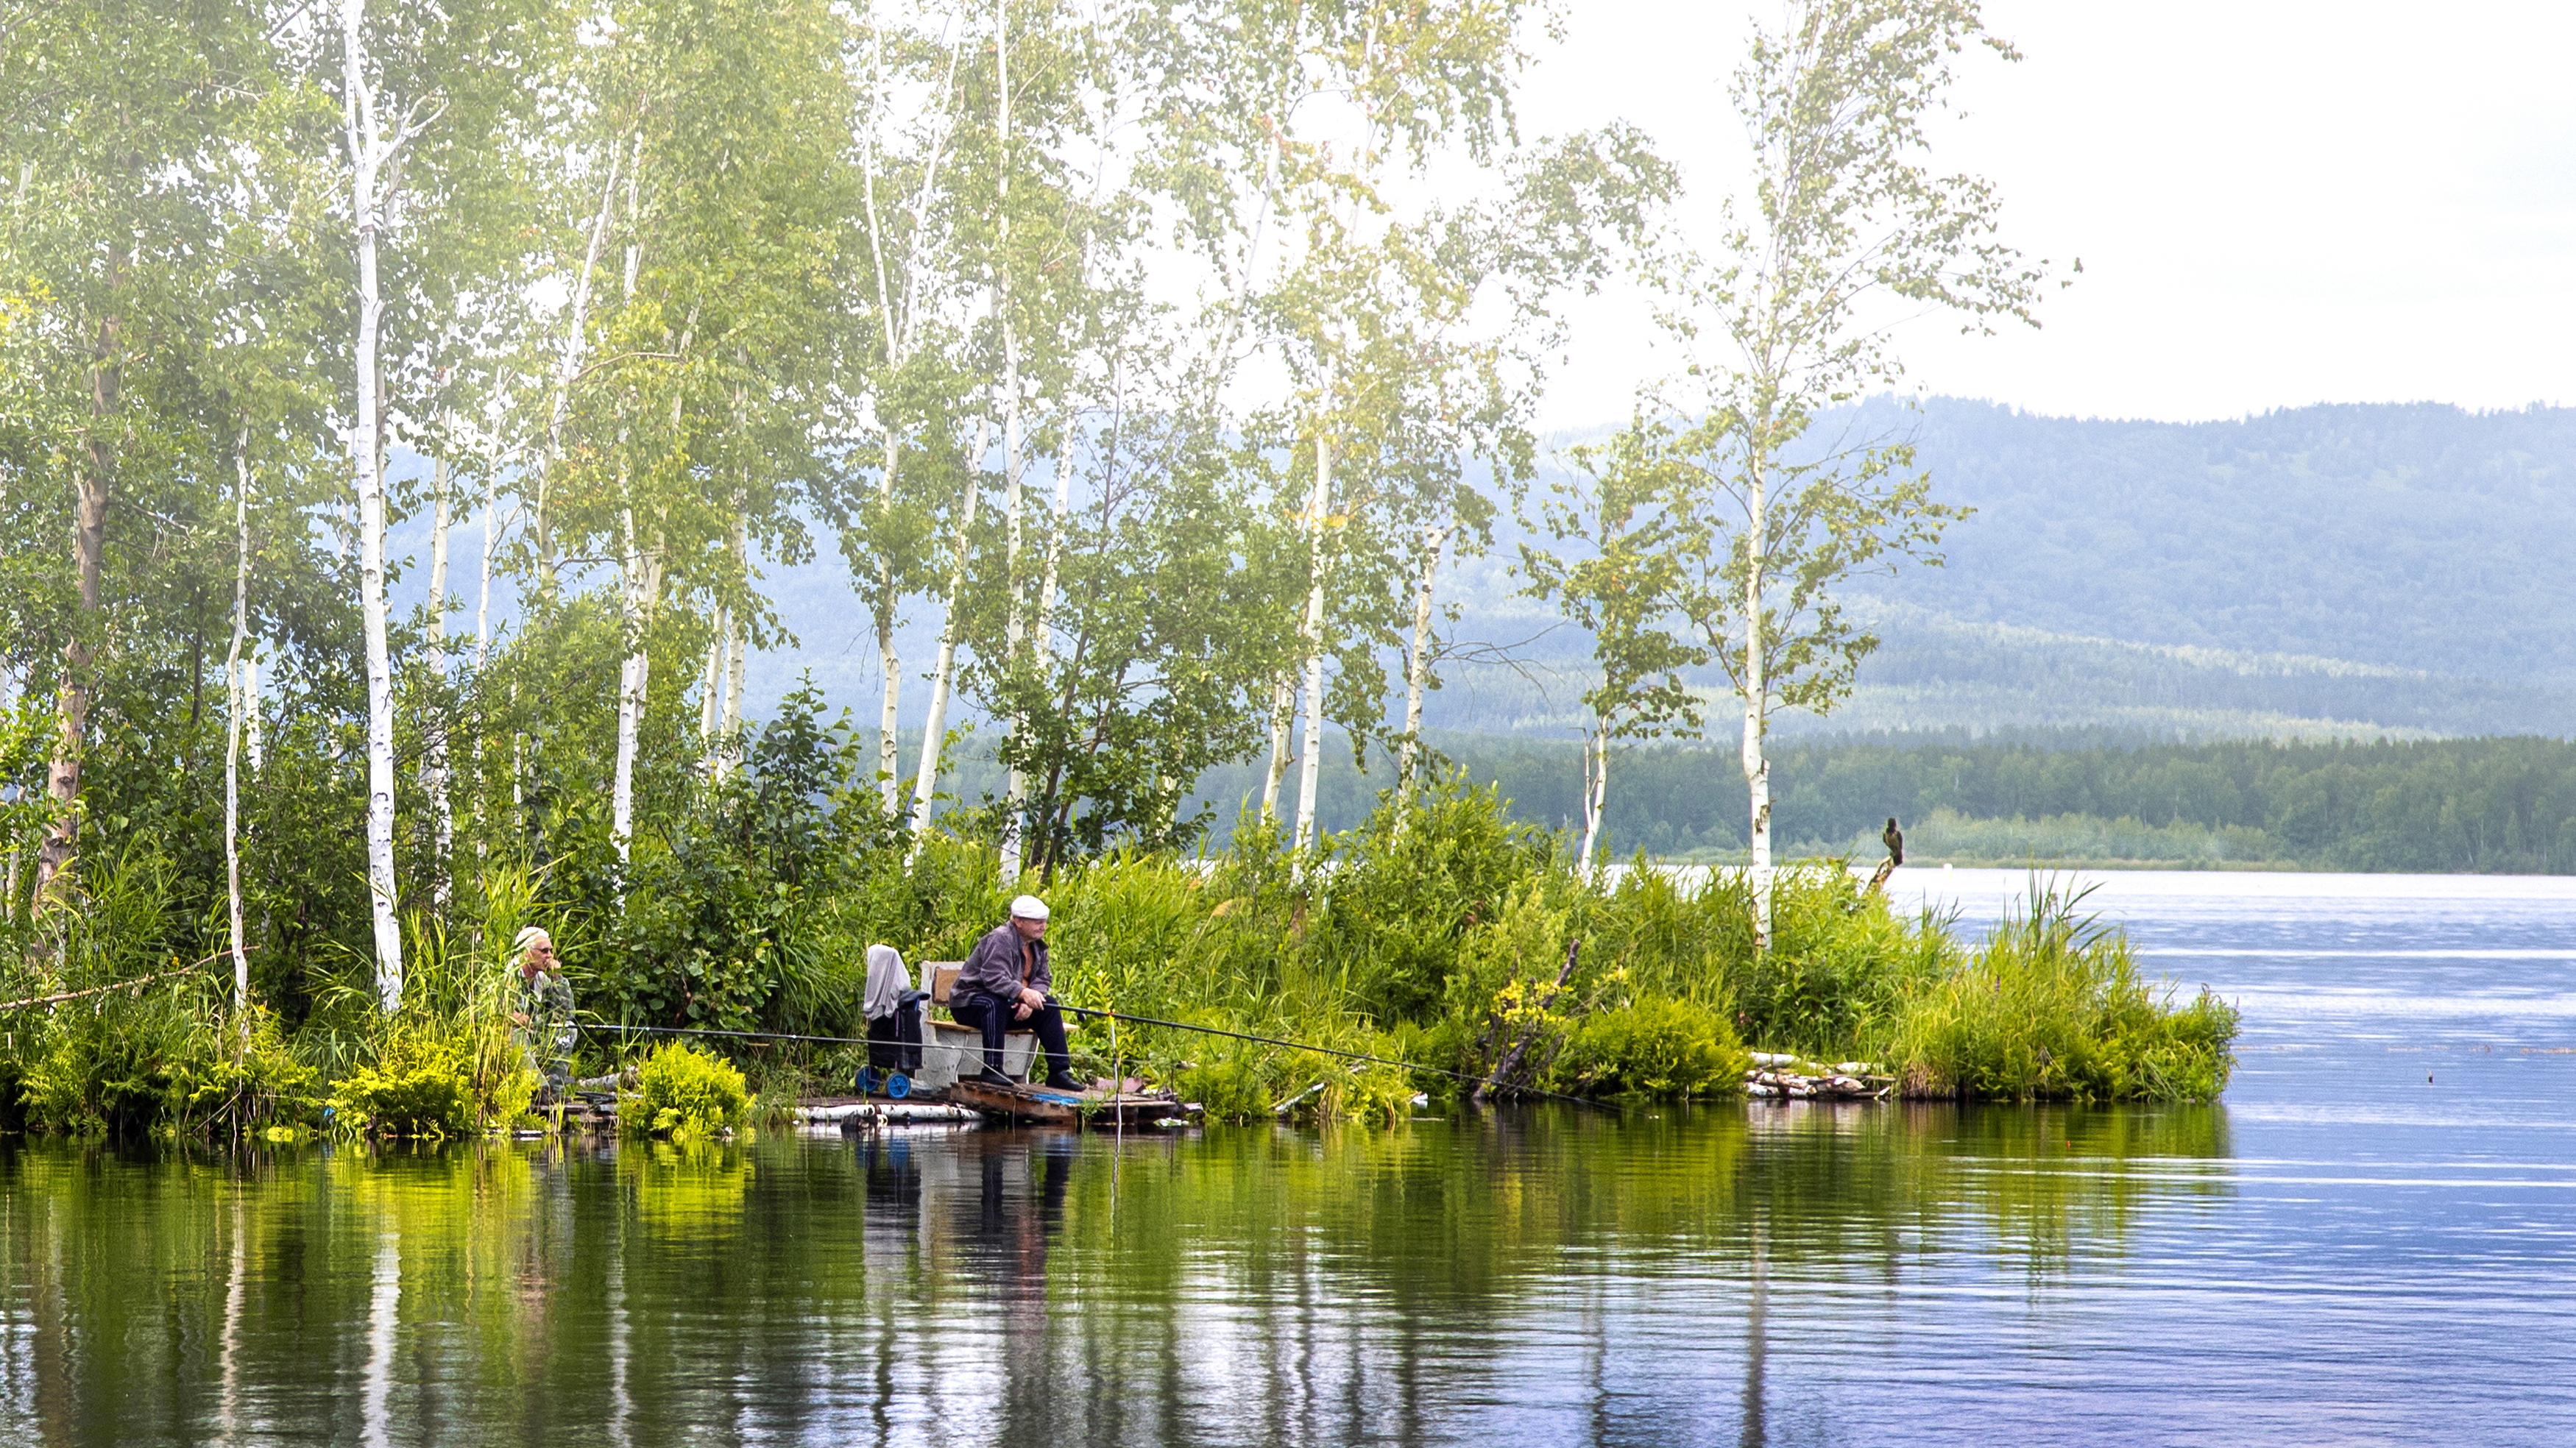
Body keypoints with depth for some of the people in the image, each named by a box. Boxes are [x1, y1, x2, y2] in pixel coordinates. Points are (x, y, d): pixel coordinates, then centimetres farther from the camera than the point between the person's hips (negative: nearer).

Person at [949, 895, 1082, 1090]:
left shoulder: (1037, 945, 7)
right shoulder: (1000, 940, -22)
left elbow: (1043, 979, 3)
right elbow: (993, 978, -35)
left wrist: (1030, 1002, -18)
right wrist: (1023, 993, -47)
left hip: (1008, 1005, 8)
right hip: (969, 1004, -8)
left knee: (1049, 1007, -5)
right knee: (995, 1003, -39)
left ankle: (1059, 1071, -4)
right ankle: (992, 1069, -39)